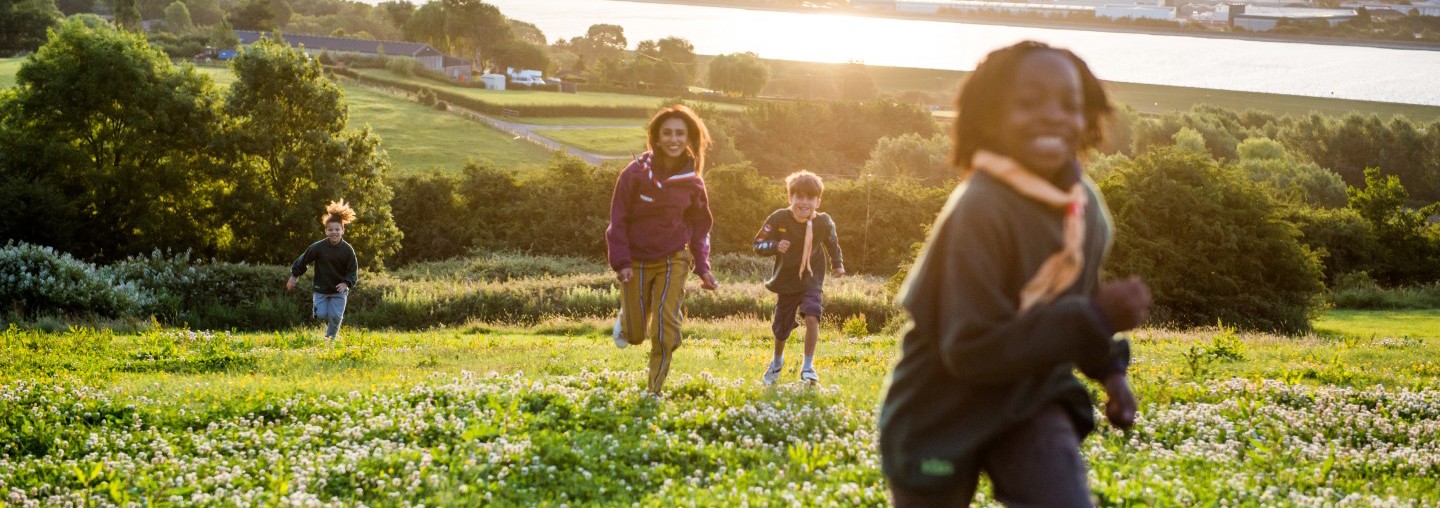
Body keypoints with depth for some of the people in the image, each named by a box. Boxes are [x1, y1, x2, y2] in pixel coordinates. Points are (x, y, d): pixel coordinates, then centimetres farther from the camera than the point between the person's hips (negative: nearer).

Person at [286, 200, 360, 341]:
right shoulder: (318, 247, -13)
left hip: (339, 290, 0)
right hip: (321, 289, 0)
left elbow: (353, 271, -3)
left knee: (336, 317, -6)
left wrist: (346, 283, -19)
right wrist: (294, 276, 7)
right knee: (322, 315, -7)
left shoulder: (348, 250, -10)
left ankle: (330, 339, 14)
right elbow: (303, 260, 0)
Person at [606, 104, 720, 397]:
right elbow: (618, 220, -7)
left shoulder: (693, 182, -4)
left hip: (672, 262, 1)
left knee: (666, 329, -9)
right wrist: (621, 262, -15)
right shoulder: (636, 173, -12)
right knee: (635, 334, 5)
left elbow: (699, 228, 7)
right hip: (635, 262, -1)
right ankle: (625, 319, 43)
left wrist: (703, 269, -1)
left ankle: (654, 391, 9)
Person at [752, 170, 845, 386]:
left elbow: (832, 243, 12)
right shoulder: (779, 219, -18)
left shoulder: (824, 223, -11)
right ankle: (777, 362, 45)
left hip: (811, 281, 0)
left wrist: (838, 263, 9)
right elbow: (758, 245, -13)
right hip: (786, 281, 0)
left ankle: (808, 366, -10)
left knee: (812, 317, -25)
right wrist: (775, 246, -30)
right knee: (781, 329, 12)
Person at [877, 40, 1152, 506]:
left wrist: (1109, 369, 1)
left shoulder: (1085, 204, -3)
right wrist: (1095, 320, -31)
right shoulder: (979, 211, -26)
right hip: (943, 414, -5)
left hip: (1031, 400, 5)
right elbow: (971, 349, -30)